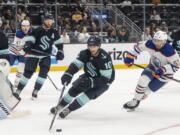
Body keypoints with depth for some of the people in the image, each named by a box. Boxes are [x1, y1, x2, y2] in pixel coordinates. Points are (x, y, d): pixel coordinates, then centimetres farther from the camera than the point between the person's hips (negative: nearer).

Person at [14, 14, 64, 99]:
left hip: (46, 55, 3)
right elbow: (30, 39, -13)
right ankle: (18, 91, 2)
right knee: (28, 72, -6)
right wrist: (27, 46, -31)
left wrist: (60, 52, 2)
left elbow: (58, 42, 11)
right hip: (34, 54, -3)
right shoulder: (37, 31, -10)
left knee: (44, 72, -13)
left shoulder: (54, 32, 2)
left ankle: (35, 91, -3)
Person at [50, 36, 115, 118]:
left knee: (90, 93, -24)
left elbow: (105, 78, -34)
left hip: (103, 81, -5)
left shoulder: (105, 58, -34)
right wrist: (68, 74, -43)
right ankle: (61, 105, 16)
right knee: (75, 88, -4)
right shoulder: (85, 53, -18)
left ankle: (68, 108, -16)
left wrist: (91, 82, -45)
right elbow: (76, 64, -24)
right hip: (89, 76, 5)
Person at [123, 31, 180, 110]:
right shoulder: (150, 44, -19)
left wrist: (163, 70, -39)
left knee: (150, 88, -7)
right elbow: (139, 47, -1)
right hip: (153, 66, 4)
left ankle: (136, 101, 13)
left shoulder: (169, 51, -34)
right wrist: (130, 56, -6)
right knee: (143, 80, -16)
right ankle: (135, 100, 1)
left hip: (165, 72, -4)